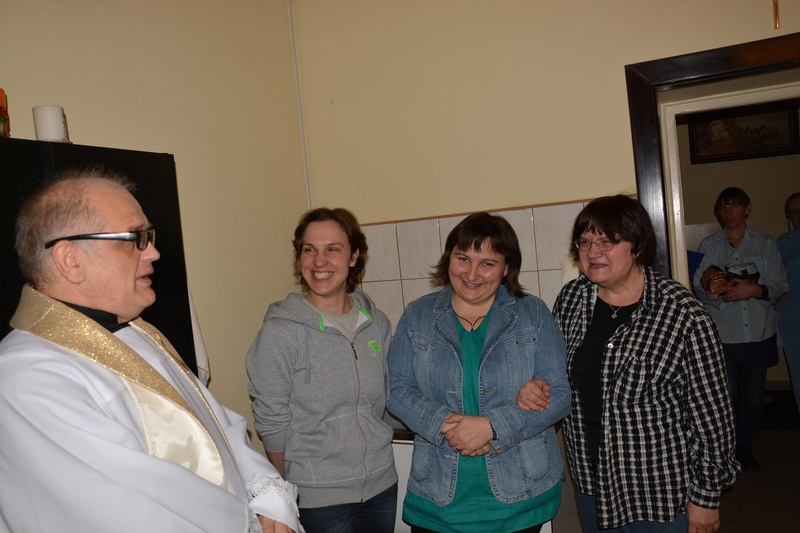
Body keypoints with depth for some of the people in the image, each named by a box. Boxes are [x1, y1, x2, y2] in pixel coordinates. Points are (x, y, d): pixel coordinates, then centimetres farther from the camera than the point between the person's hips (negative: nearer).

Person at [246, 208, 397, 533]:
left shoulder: (377, 324, 0)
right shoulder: (280, 330, -15)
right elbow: (271, 423, -10)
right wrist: (293, 491, -2)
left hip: (381, 485, 5)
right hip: (319, 499, -4)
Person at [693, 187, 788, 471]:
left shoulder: (766, 244, 4)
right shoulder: (708, 246, 2)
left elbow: (779, 286, 1)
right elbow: (699, 289, -1)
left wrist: (754, 290, -17)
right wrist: (710, 287, -23)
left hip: (759, 333, 2)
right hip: (722, 333, -1)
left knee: (753, 394, 10)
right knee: (726, 394, 3)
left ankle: (745, 445, 31)